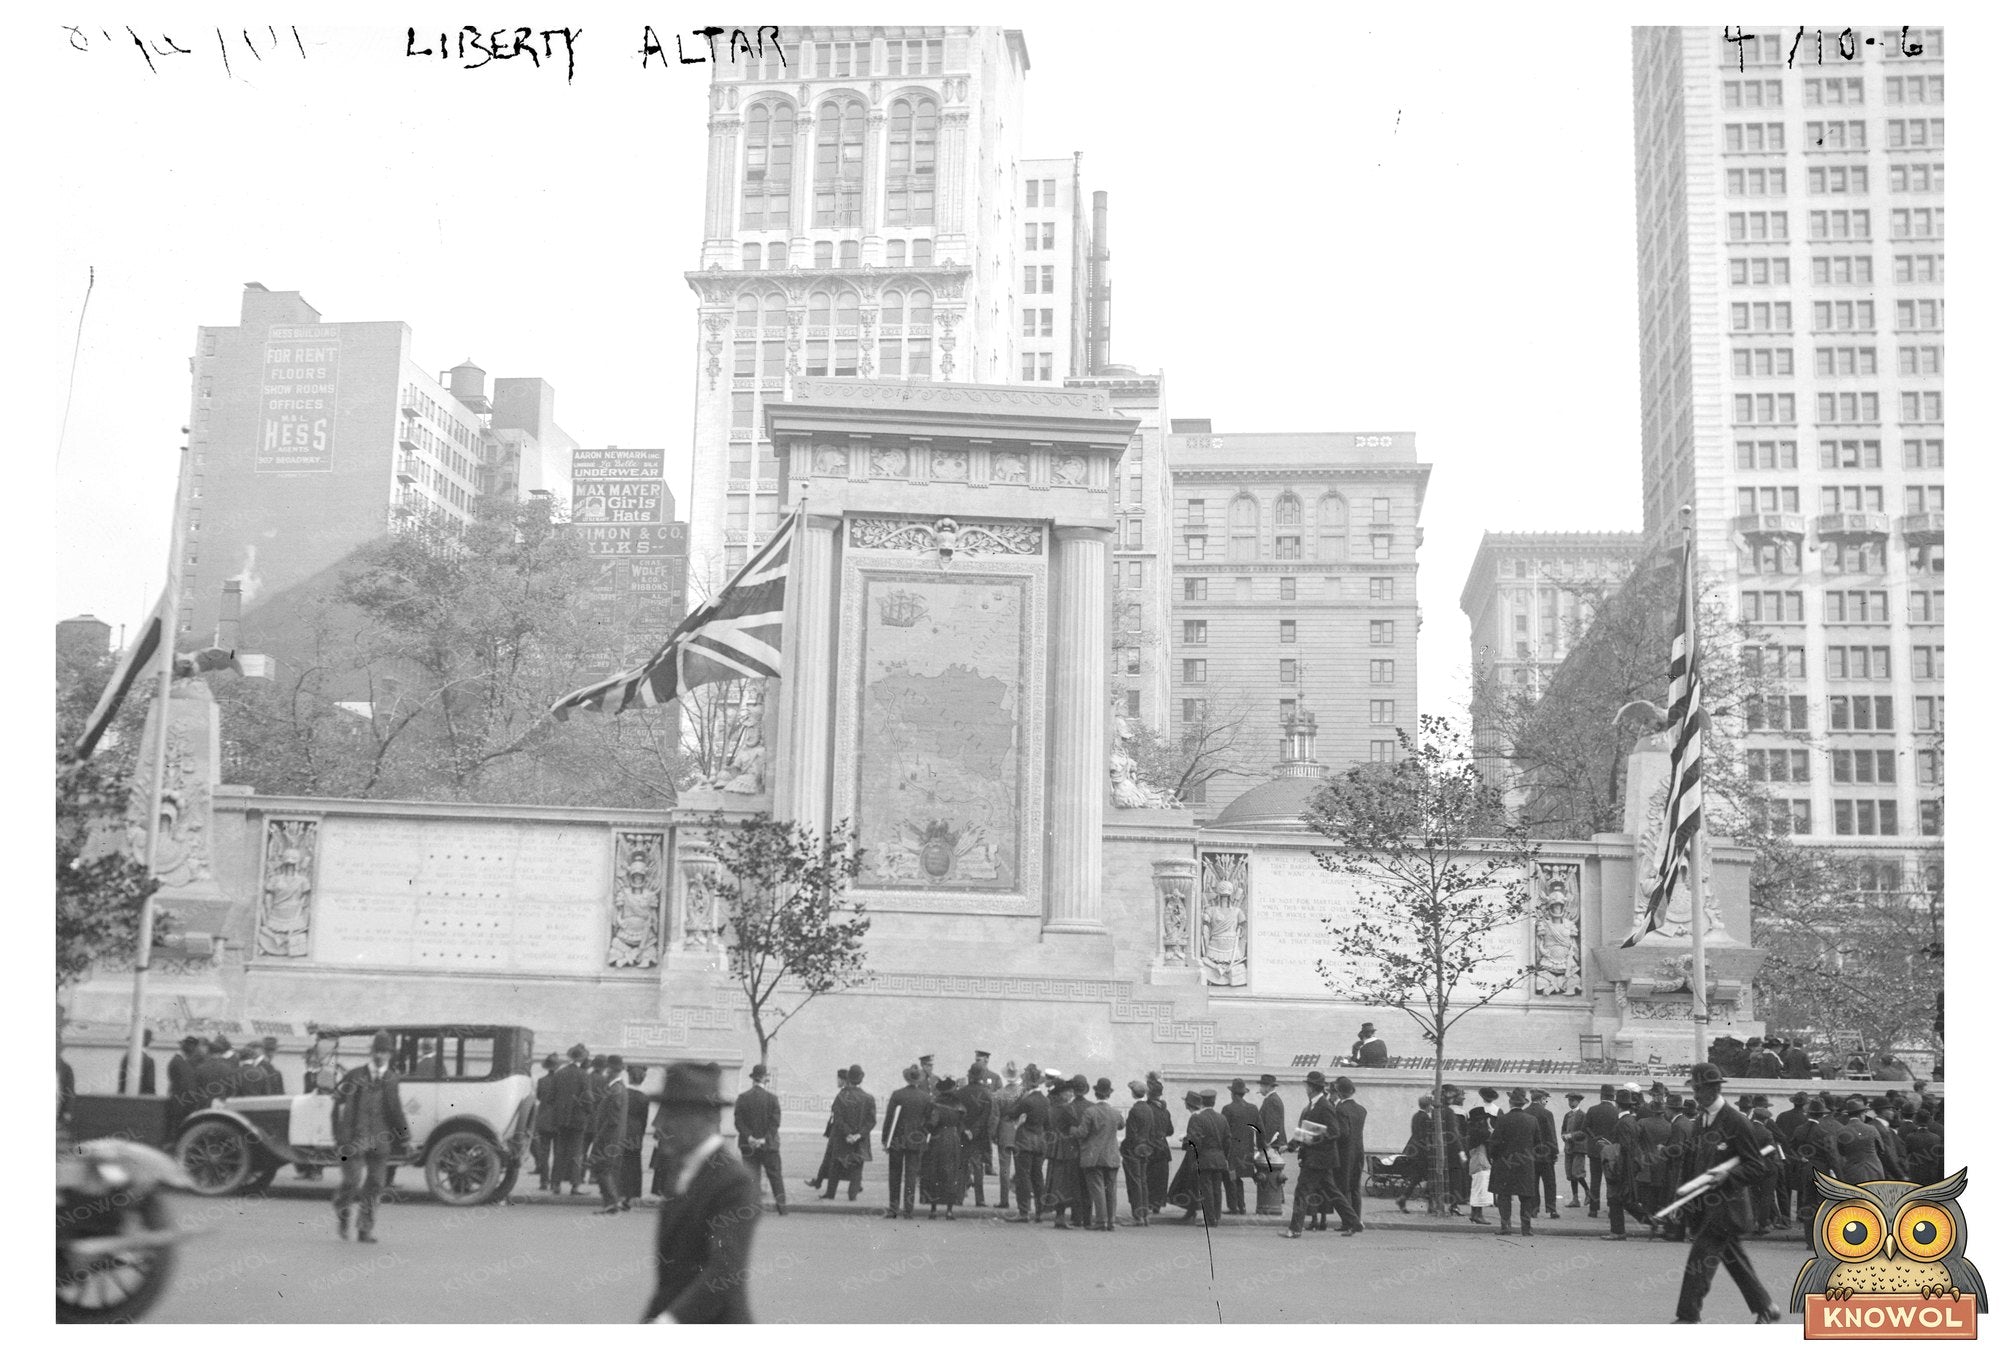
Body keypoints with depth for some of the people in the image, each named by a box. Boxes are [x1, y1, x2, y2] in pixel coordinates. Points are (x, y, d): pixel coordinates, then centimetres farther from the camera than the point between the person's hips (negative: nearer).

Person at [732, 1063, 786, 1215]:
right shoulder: (771, 1097, -7)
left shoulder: (742, 1097, -2)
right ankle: (781, 1204, 12)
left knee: (750, 1177, 6)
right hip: (769, 1145, -1)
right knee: (775, 1175, 10)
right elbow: (776, 1121, -12)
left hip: (748, 1145, 1)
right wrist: (766, 1139, -11)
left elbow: (738, 1121, -7)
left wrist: (749, 1137, -10)